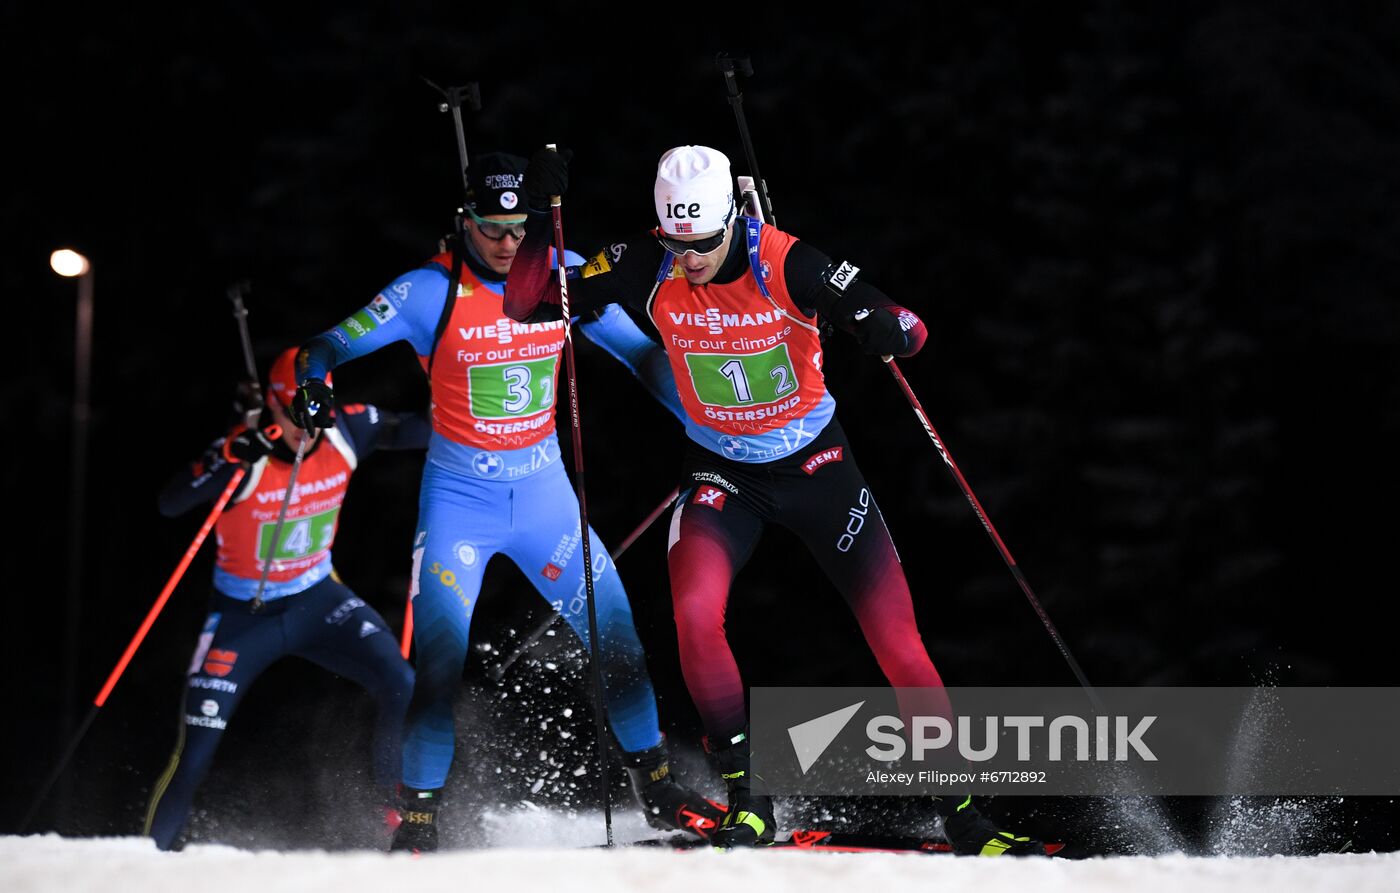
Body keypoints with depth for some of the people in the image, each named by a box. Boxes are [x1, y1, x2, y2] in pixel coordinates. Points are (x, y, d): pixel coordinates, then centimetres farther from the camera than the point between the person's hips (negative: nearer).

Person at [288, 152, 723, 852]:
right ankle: (418, 817, -1)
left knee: (614, 632, 0)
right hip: (460, 496, -3)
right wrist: (313, 382, -32)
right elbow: (333, 344, -9)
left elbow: (640, 352, 6)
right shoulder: (431, 292, -13)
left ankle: (656, 788, 18)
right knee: (442, 657, -13)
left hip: (544, 488, 3)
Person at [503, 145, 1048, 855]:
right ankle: (748, 802, -11)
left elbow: (910, 336, -18)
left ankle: (962, 814, 9)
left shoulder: (787, 265, -23)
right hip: (720, 470, 2)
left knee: (897, 639, -5)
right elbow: (526, 304, -10)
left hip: (813, 463, -1)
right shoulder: (647, 271, -16)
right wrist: (540, 215, -24)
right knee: (695, 614, -25)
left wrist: (881, 325, -42)